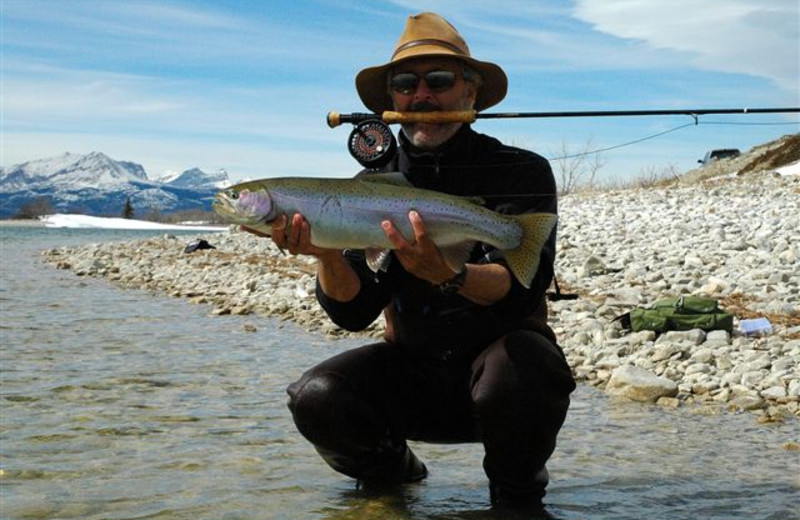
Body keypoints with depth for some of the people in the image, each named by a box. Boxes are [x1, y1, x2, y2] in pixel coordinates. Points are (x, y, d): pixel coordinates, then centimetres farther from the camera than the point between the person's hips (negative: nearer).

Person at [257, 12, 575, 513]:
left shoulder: (522, 173, -7)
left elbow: (522, 291, -20)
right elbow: (355, 312, -7)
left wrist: (446, 274, -41)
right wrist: (327, 253, -29)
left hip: (503, 354, -2)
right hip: (412, 372, 3)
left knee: (520, 366, -36)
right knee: (316, 398, -23)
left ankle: (517, 492, -3)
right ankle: (392, 473, 11)